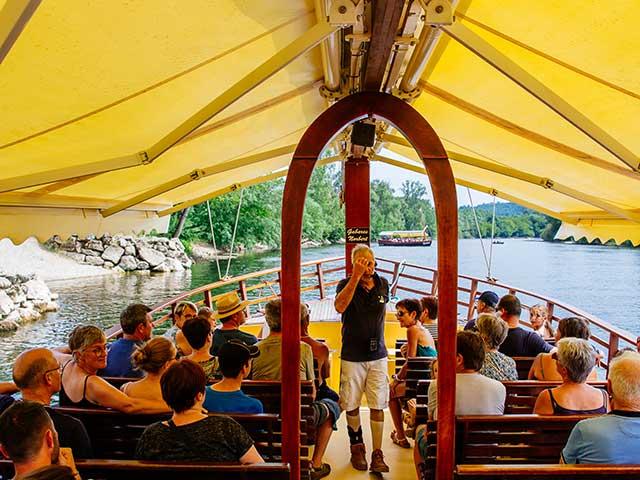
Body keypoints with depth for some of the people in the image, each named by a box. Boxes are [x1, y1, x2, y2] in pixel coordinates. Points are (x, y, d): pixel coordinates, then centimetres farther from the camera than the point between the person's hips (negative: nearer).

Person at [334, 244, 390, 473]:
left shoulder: (383, 284, 4)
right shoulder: (346, 284, -7)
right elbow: (340, 306, -29)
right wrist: (356, 276, -30)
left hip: (377, 355, 2)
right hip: (352, 356, -2)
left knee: (378, 406, 1)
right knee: (351, 405, 7)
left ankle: (377, 454, 9)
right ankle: (357, 447, 27)